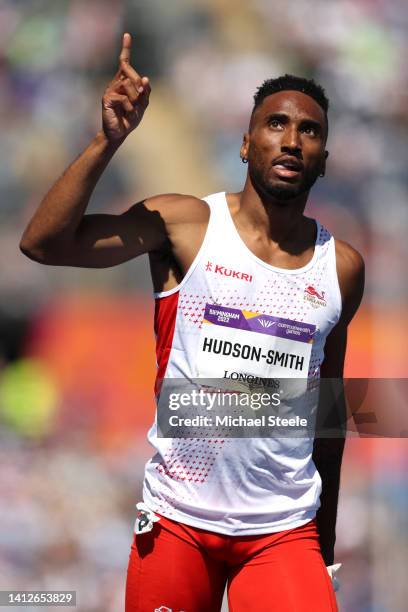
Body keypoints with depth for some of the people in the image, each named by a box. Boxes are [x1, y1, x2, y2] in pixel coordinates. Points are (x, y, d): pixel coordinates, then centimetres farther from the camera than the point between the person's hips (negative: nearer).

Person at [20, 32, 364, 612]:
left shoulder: (342, 267, 5)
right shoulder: (184, 225, -4)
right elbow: (44, 242, -15)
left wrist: (327, 533, 21)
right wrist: (108, 141, -23)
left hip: (283, 531, 1)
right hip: (178, 520, -1)